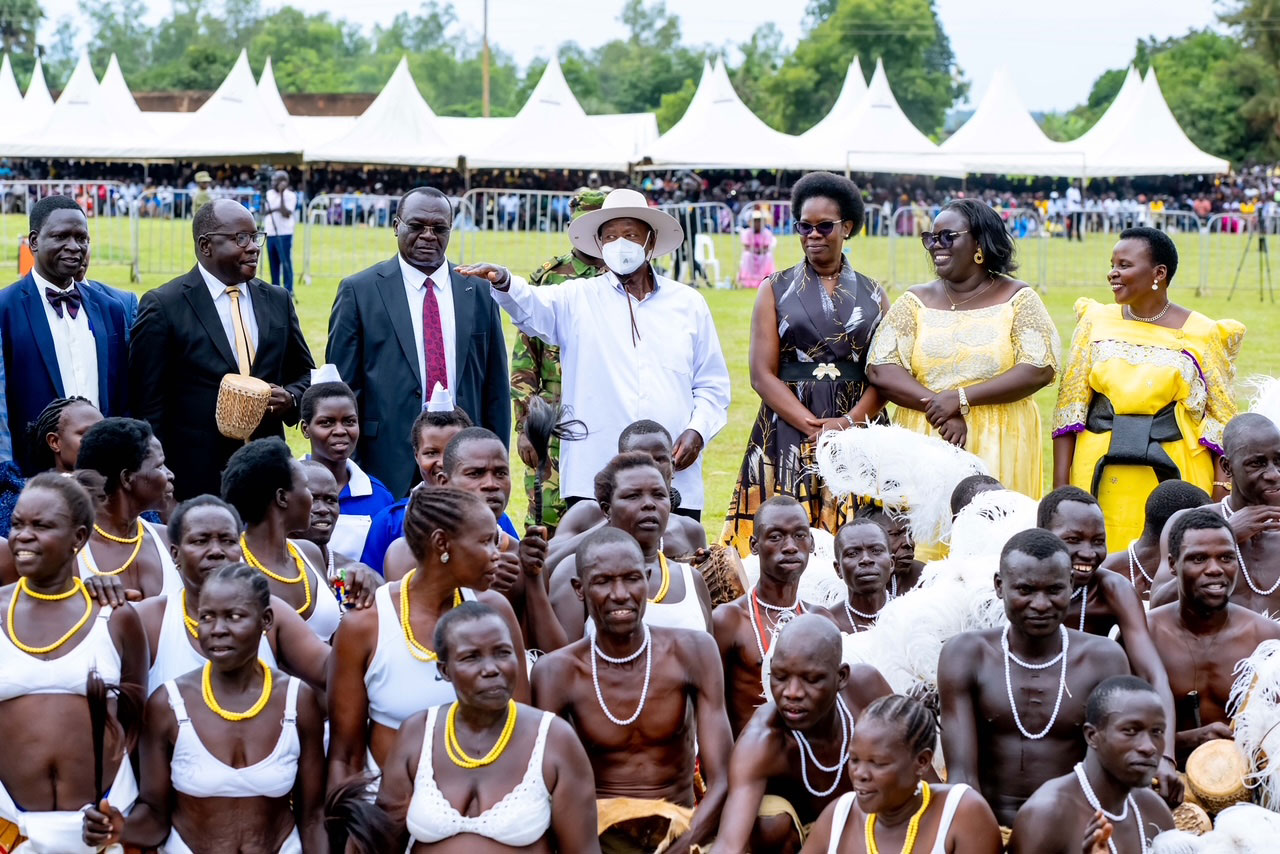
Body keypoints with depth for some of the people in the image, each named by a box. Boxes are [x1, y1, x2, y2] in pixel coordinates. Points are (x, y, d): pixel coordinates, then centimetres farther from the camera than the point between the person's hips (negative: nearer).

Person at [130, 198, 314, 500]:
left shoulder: (277, 300, 11)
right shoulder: (163, 306, -4)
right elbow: (150, 404, -4)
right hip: (195, 477, -4)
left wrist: (291, 398, -4)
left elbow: (305, 374, 19)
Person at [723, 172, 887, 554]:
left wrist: (848, 423, -14)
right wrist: (815, 426, -13)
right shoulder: (776, 290, 7)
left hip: (858, 428, 1)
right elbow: (762, 374, -2)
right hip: (788, 433, -1)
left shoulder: (873, 295, 11)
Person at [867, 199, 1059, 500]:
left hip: (998, 447, -2)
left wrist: (961, 399, -14)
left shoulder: (1017, 298, 5)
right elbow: (881, 371, -2)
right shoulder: (915, 302, 9)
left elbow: (1040, 369, -7)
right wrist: (938, 408, -15)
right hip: (923, 442, 2)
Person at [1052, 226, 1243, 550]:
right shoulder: (1097, 322, 7)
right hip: (1100, 474, 2)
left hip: (1174, 476, -2)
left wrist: (1223, 488, -7)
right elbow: (1069, 406, 6)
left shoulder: (1202, 335, 1)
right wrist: (1060, 483, 1)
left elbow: (1221, 418, 1)